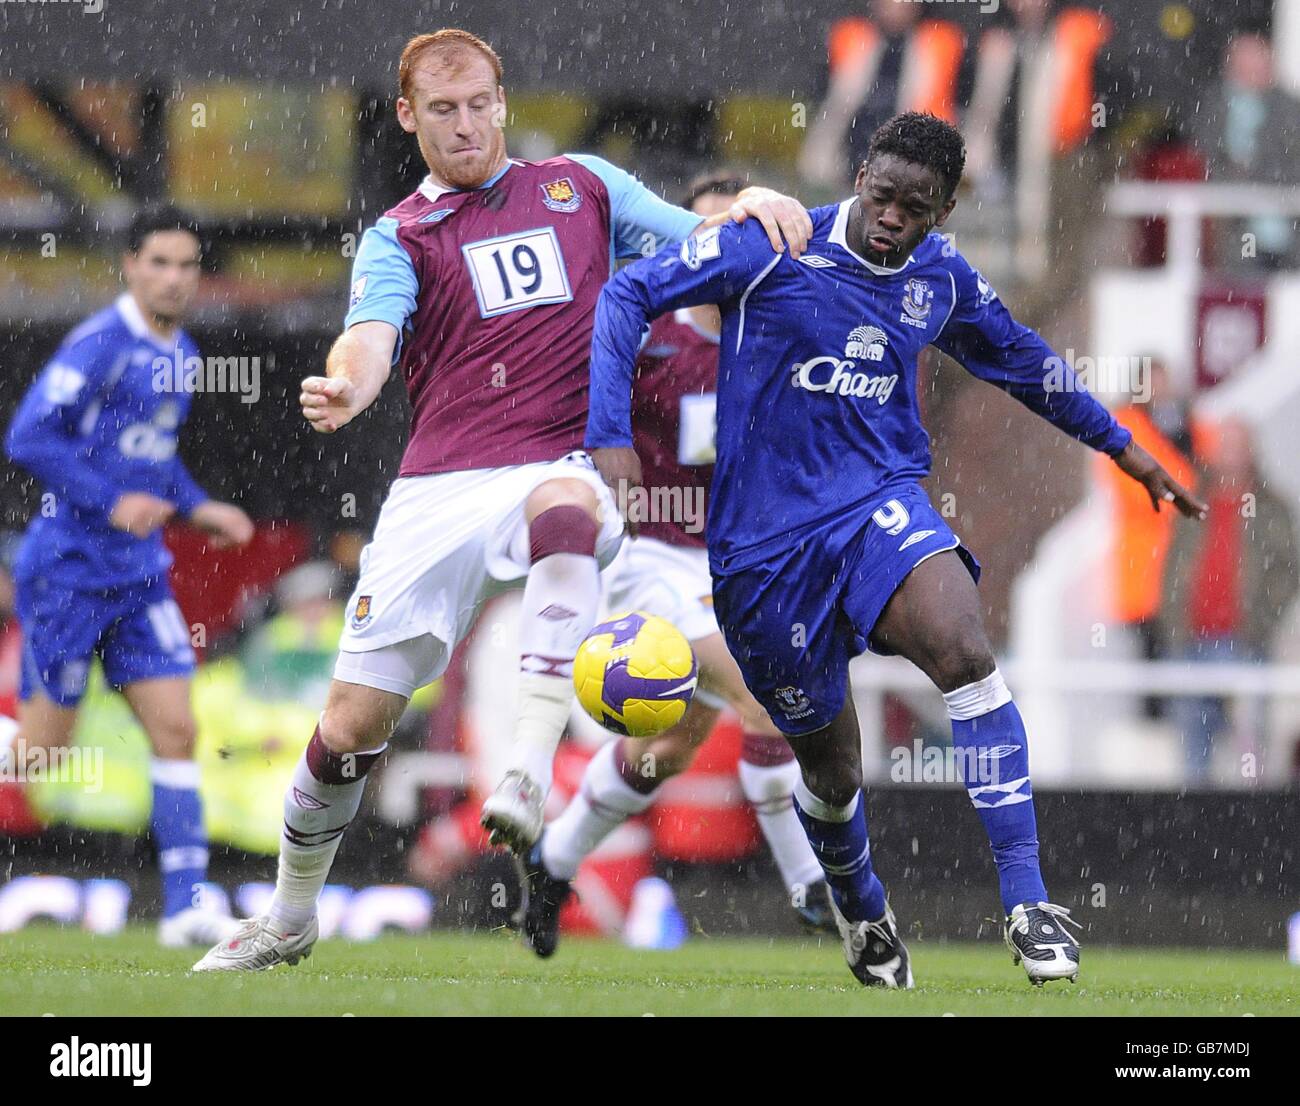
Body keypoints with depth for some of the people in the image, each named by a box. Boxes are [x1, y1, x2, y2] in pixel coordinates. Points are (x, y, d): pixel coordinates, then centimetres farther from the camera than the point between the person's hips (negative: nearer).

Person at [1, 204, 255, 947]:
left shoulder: (181, 355, 12)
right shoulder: (101, 344, -14)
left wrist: (198, 509, 12)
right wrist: (112, 503, -23)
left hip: (140, 577, 7)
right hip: (68, 570, -7)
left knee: (176, 729, -2)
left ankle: (186, 905, -3)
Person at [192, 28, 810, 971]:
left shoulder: (583, 186, 17)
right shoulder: (399, 236, 11)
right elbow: (372, 335, -9)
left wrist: (756, 207, -6)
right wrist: (347, 388, -34)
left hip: (563, 470, -1)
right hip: (437, 493, 1)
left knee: (563, 508, -41)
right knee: (351, 726, -2)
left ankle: (530, 773, -47)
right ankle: (290, 921, 23)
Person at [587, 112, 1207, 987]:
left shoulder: (942, 277, 4)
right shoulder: (775, 250, -10)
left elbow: (1016, 357, 25)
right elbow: (628, 295, -8)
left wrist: (1121, 445, 32)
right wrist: (611, 435, -19)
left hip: (878, 504, 2)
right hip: (765, 541, -2)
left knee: (965, 652, -29)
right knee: (831, 767, 5)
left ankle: (1029, 905, -28)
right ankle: (861, 910, 40)